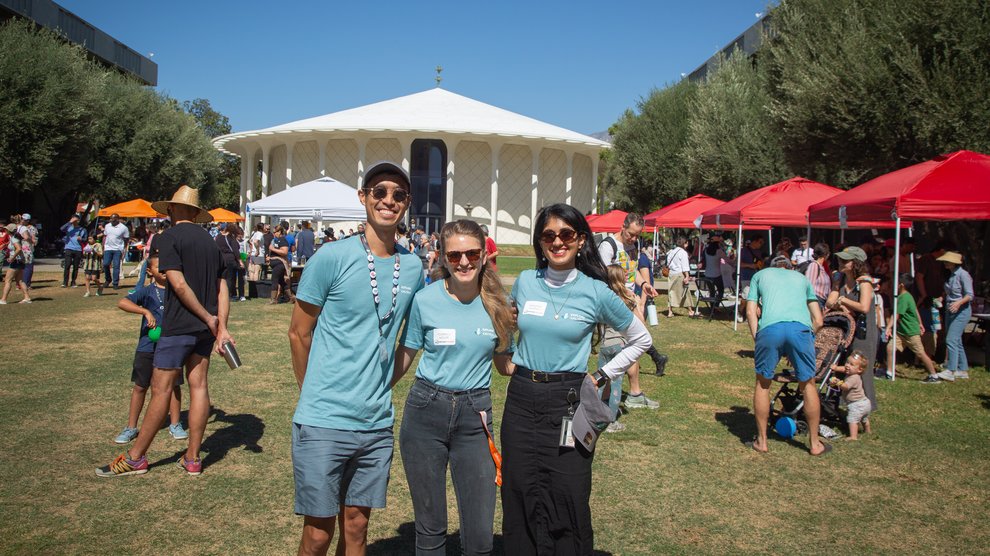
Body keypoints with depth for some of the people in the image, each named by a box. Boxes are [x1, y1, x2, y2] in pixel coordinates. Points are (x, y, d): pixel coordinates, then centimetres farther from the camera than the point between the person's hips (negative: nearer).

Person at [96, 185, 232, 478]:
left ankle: (135, 458, 13)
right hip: (205, 329, 6)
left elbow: (179, 284, -18)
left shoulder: (169, 237, -9)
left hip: (177, 327, -6)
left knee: (161, 389, 1)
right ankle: (192, 459, 14)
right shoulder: (210, 241, 12)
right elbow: (222, 288, 6)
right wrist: (221, 327, 2)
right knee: (198, 386, 8)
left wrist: (208, 318, -10)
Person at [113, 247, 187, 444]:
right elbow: (122, 303, -18)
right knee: (140, 386, 7)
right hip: (148, 346, -1)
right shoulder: (146, 291, -5)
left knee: (174, 385, 8)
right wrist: (146, 311, -27)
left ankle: (175, 424, 23)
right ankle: (131, 427, 19)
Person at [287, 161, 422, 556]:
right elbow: (299, 333, -1)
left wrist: (380, 388, 11)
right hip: (324, 421, -4)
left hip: (377, 423, 4)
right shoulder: (332, 257, -9)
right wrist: (317, 396, 7)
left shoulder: (414, 268, 4)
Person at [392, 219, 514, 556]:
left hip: (475, 415, 1)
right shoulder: (425, 300, -6)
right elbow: (405, 355, 5)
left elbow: (504, 364, 8)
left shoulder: (498, 304, -1)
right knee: (430, 527, 10)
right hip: (426, 411, -1)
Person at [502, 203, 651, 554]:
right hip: (522, 398, 3)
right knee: (519, 499, 9)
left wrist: (601, 378, 1)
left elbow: (640, 340, 6)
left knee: (568, 503, 1)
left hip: (567, 403, -3)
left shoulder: (596, 292, -5)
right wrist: (510, 361, 10)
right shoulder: (525, 282, 3)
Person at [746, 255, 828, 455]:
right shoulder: (801, 278, 33)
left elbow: (750, 312, 15)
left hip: (770, 328, -1)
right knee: (807, 384, 16)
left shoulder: (760, 275, 30)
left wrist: (757, 339, 16)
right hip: (801, 327, 1)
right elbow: (818, 320, 25)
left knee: (763, 383, 16)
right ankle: (814, 443, 26)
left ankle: (762, 441, 22)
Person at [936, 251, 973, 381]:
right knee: (957, 341, 12)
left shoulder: (963, 274, -13)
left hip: (961, 311, -9)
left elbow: (970, 295, -18)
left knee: (951, 340, -16)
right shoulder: (950, 275, 12)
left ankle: (950, 371, -18)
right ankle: (963, 370, 20)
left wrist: (959, 302, -32)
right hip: (950, 311, 9)